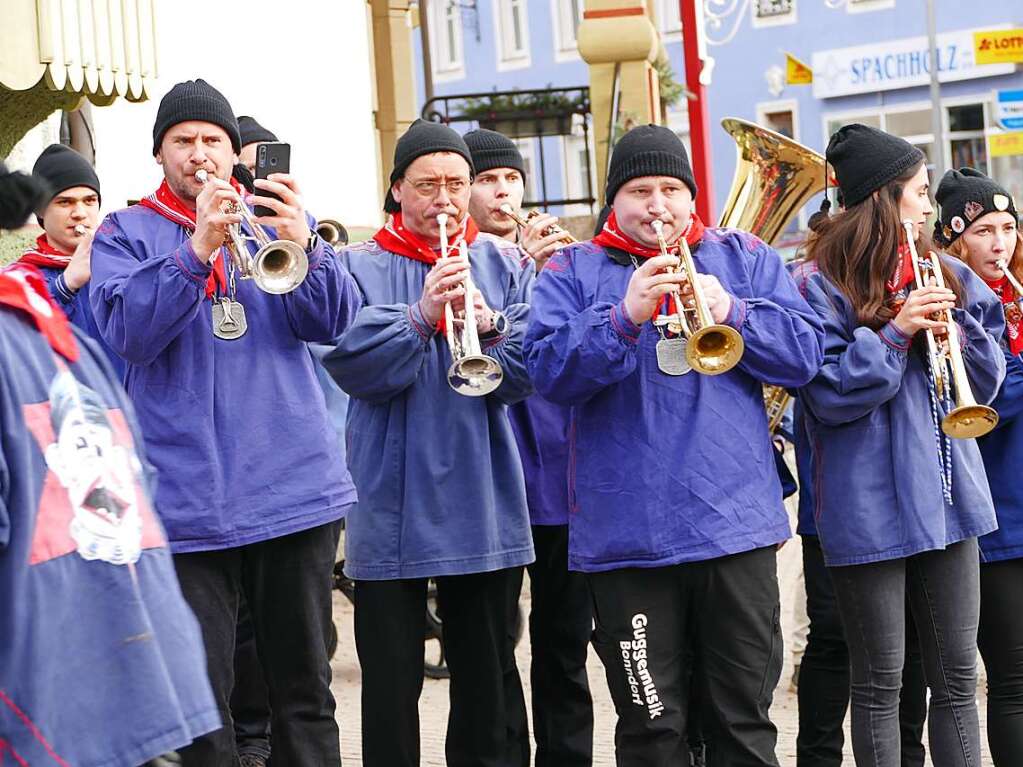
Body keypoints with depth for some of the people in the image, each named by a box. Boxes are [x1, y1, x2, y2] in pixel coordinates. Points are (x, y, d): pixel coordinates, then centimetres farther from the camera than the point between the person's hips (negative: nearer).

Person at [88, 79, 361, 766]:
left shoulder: (274, 218, 12)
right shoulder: (125, 234, 7)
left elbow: (334, 322, -2)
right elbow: (127, 333, -11)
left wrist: (303, 243, -20)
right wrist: (198, 248, -23)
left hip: (296, 488, 2)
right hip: (188, 497, -1)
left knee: (304, 686, 8)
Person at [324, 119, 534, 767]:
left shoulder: (502, 263, 7)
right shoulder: (360, 267, 0)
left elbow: (532, 366, -4)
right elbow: (353, 366, -14)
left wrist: (485, 324, -22)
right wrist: (421, 317, -26)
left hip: (486, 510, 2)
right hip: (393, 512, -2)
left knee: (489, 682, 13)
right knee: (392, 683, 6)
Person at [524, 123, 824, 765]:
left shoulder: (745, 257, 11)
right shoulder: (574, 272, 6)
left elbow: (805, 354, 1)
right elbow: (549, 372, -9)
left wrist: (731, 313, -14)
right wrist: (625, 316, -22)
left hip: (737, 523, 1)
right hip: (627, 536, -1)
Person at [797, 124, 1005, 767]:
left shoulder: (946, 275, 10)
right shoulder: (825, 283, -7)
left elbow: (985, 384, 10)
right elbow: (828, 397, -13)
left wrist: (958, 333, -8)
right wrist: (894, 332, -19)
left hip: (949, 495, 5)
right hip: (871, 508, -5)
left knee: (958, 677, 10)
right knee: (880, 683, 5)